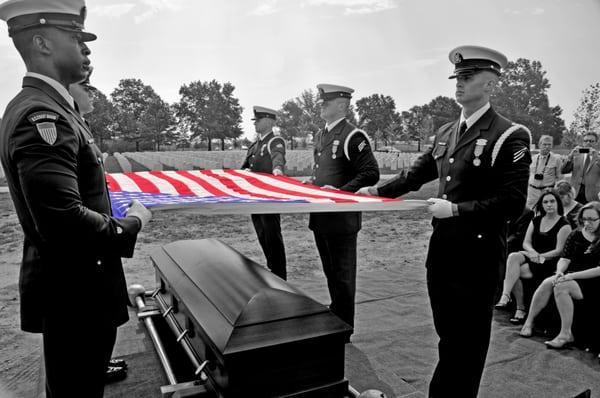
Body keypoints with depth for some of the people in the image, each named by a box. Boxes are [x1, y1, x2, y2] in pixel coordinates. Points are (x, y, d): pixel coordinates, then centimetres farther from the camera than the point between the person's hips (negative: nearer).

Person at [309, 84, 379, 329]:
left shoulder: (352, 136, -12)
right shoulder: (321, 135, 14)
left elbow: (371, 174, -16)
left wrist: (340, 192, -22)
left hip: (342, 219, -8)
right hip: (320, 217, 8)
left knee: (343, 278, 4)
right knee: (330, 273, 21)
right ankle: (334, 316, 38)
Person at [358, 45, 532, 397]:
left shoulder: (509, 136, -12)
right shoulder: (446, 133, 9)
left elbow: (513, 203, -17)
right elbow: (417, 174, 17)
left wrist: (457, 209, -21)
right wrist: (377, 191, 12)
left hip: (479, 257, -6)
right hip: (442, 249, 7)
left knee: (468, 343, 9)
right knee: (448, 337, 21)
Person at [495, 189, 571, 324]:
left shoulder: (564, 225, -2)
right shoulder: (536, 221, 15)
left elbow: (559, 251, -9)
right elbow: (526, 242, 10)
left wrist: (540, 257, -17)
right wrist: (532, 252, -12)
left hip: (550, 262, -5)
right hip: (532, 257, 5)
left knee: (513, 272, -27)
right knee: (513, 256, -31)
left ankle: (521, 308, -19)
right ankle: (505, 295, -33)